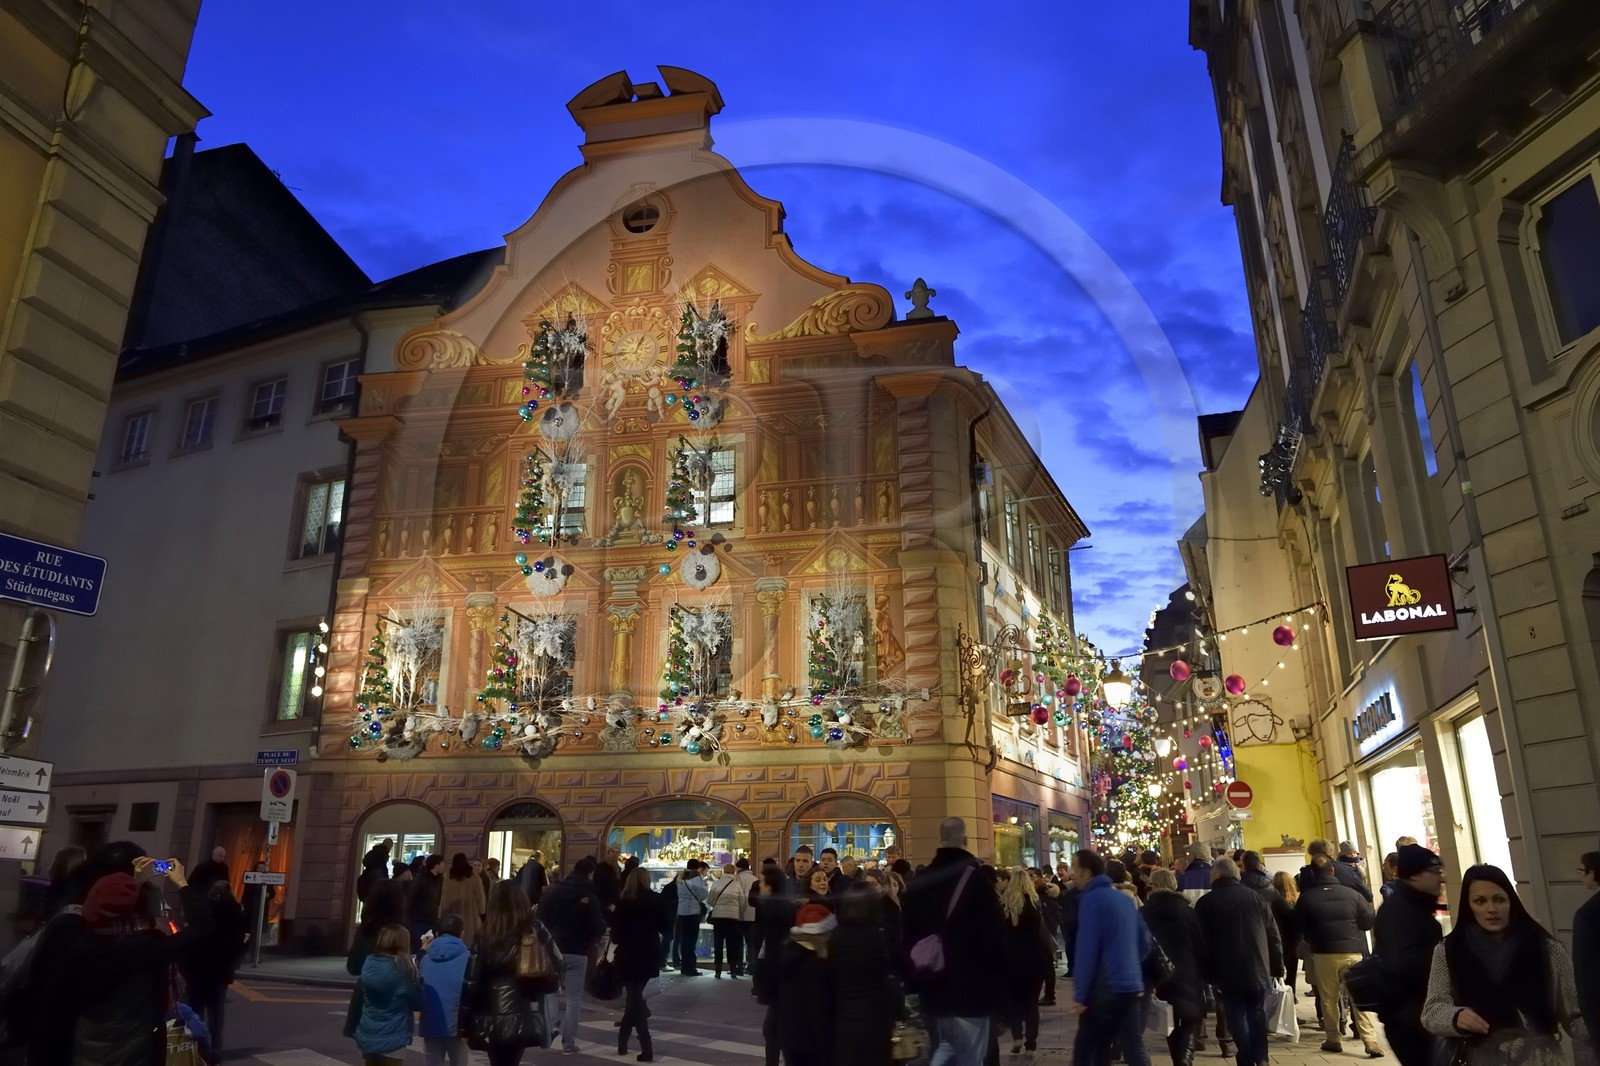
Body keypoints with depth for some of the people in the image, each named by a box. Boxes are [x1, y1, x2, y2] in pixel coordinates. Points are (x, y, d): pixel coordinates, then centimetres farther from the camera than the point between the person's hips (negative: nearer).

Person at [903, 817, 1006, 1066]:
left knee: (948, 1044, 22)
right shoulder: (978, 877, -12)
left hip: (935, 986, 5)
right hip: (972, 986, -5)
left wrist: (916, 978, 17)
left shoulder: (919, 880, 5)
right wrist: (996, 972, 4)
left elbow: (908, 933, 10)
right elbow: (996, 931, -11)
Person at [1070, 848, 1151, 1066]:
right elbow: (1144, 941, 17)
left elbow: (1087, 950, -17)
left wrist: (1080, 994, -13)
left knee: (1085, 1048, 6)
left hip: (1105, 988, -7)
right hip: (1132, 985, 7)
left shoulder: (1091, 899, -12)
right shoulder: (1125, 898, 12)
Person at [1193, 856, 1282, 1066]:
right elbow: (1273, 935, 6)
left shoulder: (1205, 903, -1)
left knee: (1238, 1019, 5)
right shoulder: (1255, 896, 6)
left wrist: (1209, 975, 2)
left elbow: (1202, 942, -3)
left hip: (1228, 973, -3)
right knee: (1257, 1015, 15)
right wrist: (1277, 967, 13)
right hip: (1258, 969, 3)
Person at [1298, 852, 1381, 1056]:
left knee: (1328, 999, 11)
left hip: (1323, 954, 0)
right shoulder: (1352, 894, -5)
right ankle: (1370, 1040, -2)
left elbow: (1299, 928, 1)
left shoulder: (1306, 898, -5)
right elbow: (1368, 922, 3)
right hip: (1352, 952, 0)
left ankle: (1333, 1039, 16)